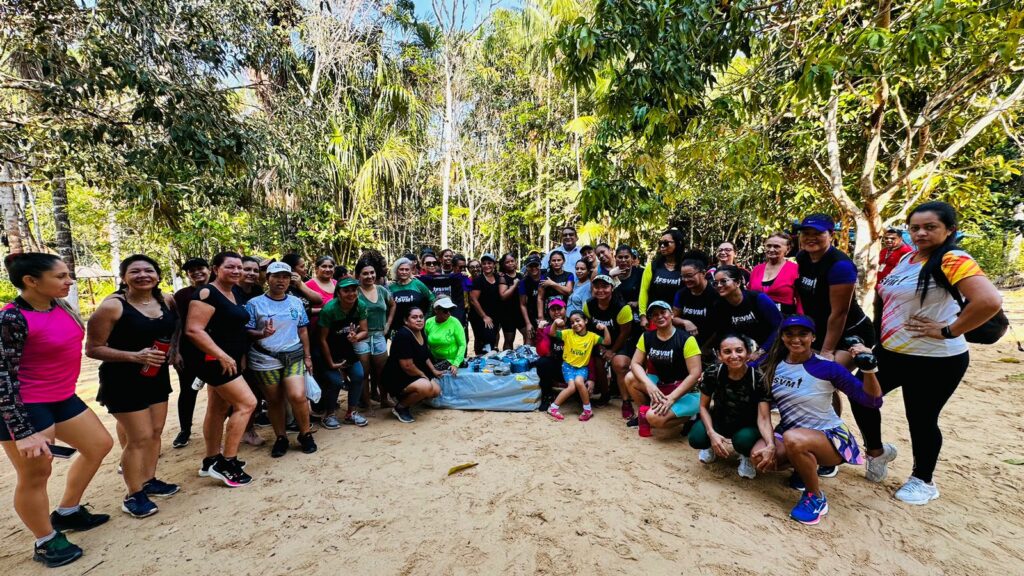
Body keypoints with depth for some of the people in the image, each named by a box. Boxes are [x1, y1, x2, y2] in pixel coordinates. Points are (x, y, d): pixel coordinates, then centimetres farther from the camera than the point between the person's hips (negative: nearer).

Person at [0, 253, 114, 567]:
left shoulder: (61, 306, 1)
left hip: (62, 398, 9)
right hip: (26, 407, -9)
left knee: (100, 444, 17)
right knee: (36, 474, 5)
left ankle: (66, 512, 35)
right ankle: (46, 543, 25)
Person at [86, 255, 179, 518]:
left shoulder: (167, 301, 0)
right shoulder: (112, 306, -16)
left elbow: (173, 331, 20)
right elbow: (92, 348, -14)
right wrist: (134, 356, -24)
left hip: (157, 376, 6)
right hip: (125, 380, -6)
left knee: (155, 432, 15)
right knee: (139, 438, -1)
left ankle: (149, 481, 32)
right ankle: (134, 495, 16)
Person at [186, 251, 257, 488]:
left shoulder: (236, 292, 11)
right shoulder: (207, 294, -15)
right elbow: (193, 330, -23)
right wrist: (222, 356, -26)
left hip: (230, 360, 9)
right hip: (215, 360, -9)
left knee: (219, 409, 14)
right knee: (246, 403, -12)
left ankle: (211, 461, 26)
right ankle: (226, 464, -3)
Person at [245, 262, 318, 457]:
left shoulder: (296, 302, 9)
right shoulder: (254, 304, -1)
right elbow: (246, 332, -4)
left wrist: (308, 356, 8)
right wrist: (262, 334, -25)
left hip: (294, 356, 1)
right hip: (265, 359, -1)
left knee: (298, 396, -12)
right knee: (274, 401, 7)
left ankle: (305, 434, 8)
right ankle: (280, 438, 26)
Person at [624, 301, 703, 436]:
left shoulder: (686, 339, -17)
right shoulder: (647, 337, -1)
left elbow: (695, 374, -20)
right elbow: (635, 363, -4)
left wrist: (671, 398, -26)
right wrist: (648, 384, -24)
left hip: (686, 391, -6)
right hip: (660, 384, 6)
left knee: (654, 418, -28)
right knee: (630, 378, -15)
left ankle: (690, 416, 0)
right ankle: (644, 413, 6)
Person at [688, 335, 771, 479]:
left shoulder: (759, 379, -25)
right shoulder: (713, 374, -20)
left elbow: (764, 418, -30)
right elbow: (704, 406, -9)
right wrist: (711, 433, -27)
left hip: (747, 425, -1)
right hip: (719, 420, 2)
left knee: (744, 440, -36)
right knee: (696, 439, -27)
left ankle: (747, 456, 4)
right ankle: (714, 446, 12)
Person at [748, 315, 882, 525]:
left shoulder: (826, 368, -15)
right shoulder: (773, 365, -4)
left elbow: (873, 401, -13)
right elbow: (763, 412, -4)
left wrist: (868, 367, -30)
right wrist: (771, 444, -18)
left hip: (831, 437, -4)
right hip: (789, 433, 4)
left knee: (793, 439, -38)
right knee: (760, 457, -26)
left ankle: (816, 498, -9)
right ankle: (805, 465, 10)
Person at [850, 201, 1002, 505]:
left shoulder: (954, 261, -17)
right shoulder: (907, 258, 7)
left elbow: (989, 301, -30)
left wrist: (948, 331, -22)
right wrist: (884, 336, 10)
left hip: (934, 360, -7)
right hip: (891, 351, 8)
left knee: (921, 419, 7)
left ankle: (923, 481, 30)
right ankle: (877, 451, 36)